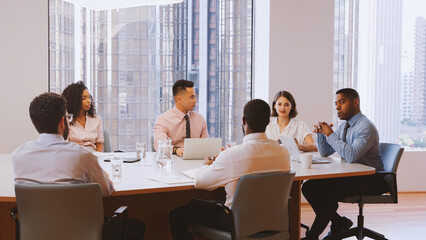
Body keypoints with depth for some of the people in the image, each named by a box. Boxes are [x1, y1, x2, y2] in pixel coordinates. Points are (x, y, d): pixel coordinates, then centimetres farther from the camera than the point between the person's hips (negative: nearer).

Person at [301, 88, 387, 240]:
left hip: (369, 180, -9)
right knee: (309, 187, -6)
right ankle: (338, 223, 6)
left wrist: (330, 134, -25)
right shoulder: (343, 127, 12)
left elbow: (351, 156, -31)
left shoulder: (366, 127, -16)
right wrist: (321, 133, -1)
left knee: (330, 191, -30)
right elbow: (325, 153, 16)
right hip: (349, 176, 9)